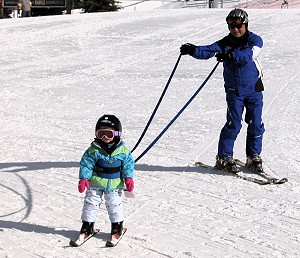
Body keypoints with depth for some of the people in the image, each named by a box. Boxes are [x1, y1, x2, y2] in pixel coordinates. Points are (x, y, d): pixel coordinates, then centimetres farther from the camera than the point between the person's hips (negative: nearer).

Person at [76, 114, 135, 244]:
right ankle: (87, 225, 19)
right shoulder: (93, 150, -9)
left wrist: (128, 178, -9)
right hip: (95, 183, 0)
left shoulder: (122, 150, -6)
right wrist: (83, 178, -16)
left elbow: (128, 164, 1)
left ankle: (117, 225, 23)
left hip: (114, 184, 0)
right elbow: (86, 164, -7)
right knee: (91, 203, 6)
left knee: (115, 205, 5)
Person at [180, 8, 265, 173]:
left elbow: (248, 55, -26)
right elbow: (208, 51, -16)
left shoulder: (254, 40, -5)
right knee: (233, 125, -5)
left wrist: (230, 55, -40)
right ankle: (224, 158, 6)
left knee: (255, 125, 4)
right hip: (234, 91, 0)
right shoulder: (225, 43, 1)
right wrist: (194, 50, -35)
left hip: (254, 90, 0)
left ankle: (254, 156, 22)